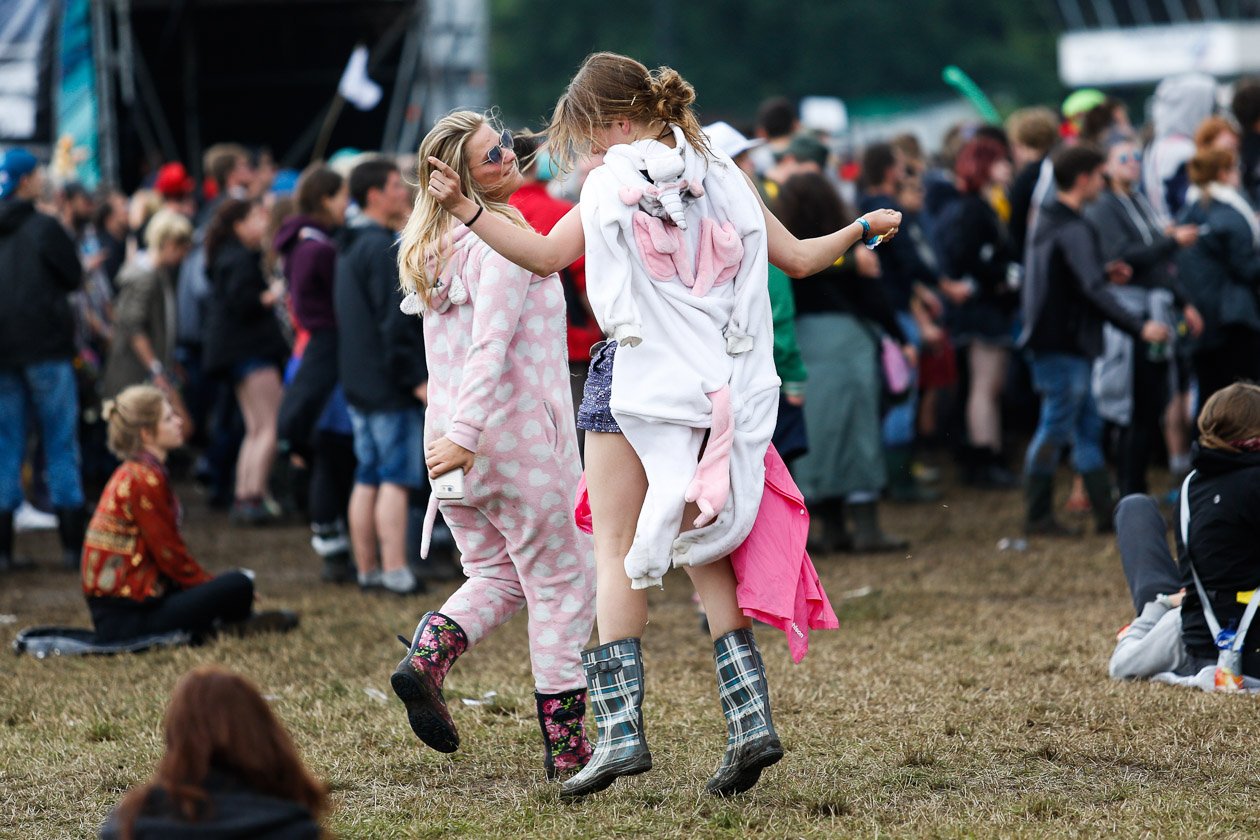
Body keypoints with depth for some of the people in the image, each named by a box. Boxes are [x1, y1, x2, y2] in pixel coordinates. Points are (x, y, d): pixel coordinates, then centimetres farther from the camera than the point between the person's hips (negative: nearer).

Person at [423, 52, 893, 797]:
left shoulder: (610, 183, -4)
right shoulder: (724, 176, 9)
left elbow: (545, 255, -5)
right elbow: (801, 259, 13)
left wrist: (462, 206, -3)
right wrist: (864, 227, 30)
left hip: (639, 375, -5)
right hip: (720, 387, 5)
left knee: (617, 552, 2)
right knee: (703, 553, 13)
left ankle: (622, 728, -8)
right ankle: (751, 720, 2)